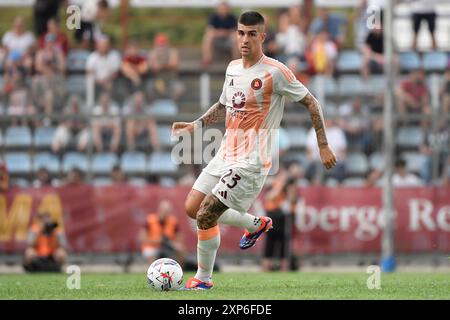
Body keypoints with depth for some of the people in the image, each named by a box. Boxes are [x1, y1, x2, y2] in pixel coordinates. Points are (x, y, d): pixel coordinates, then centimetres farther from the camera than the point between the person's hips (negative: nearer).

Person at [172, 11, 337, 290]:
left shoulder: (275, 72, -13)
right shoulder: (233, 68, 10)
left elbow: (311, 103, -7)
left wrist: (323, 146, -8)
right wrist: (196, 125, 9)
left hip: (251, 162, -8)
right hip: (225, 155, 8)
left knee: (206, 215, -15)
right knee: (192, 208, 5)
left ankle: (203, 278, 5)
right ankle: (256, 225, 25)